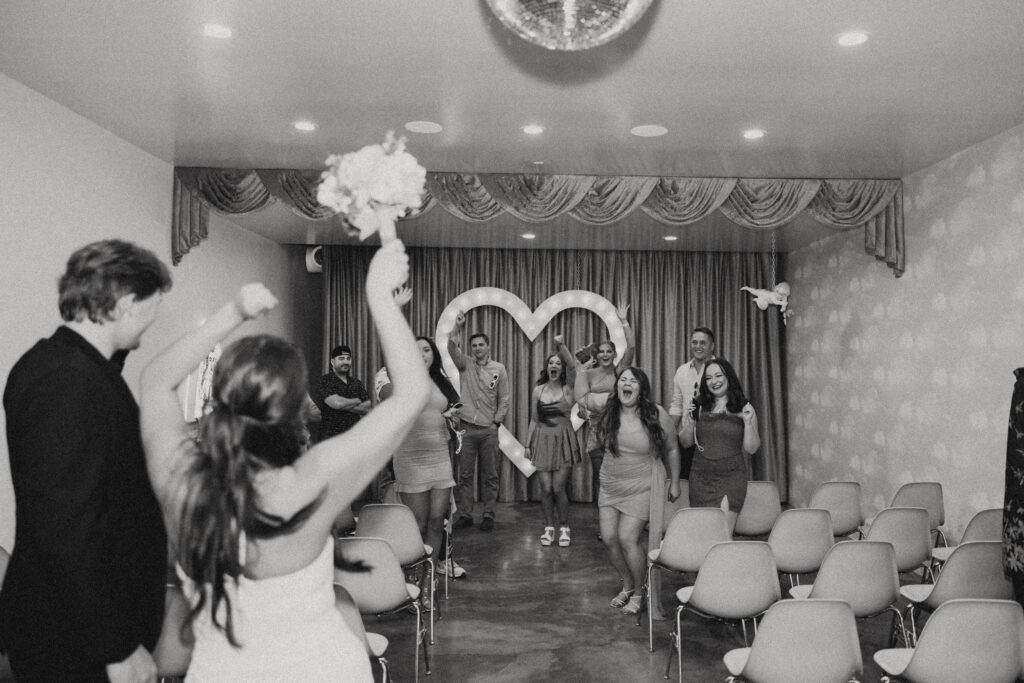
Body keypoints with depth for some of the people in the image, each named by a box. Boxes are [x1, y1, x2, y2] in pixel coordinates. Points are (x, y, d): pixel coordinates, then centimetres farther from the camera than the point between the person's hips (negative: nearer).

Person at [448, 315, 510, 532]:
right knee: (464, 474, 4)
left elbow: (505, 399, 5)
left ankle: (488, 516, 12)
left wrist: (497, 421, -1)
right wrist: (457, 326, -25)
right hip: (466, 428, 1)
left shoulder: (498, 369, 4)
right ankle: (464, 514, 12)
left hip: (488, 429, 0)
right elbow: (452, 348, -12)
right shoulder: (465, 364, 6)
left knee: (490, 475, 4)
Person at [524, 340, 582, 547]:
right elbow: (533, 420, 9)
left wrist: (562, 347, -31)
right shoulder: (538, 390, 5)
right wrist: (527, 444, 6)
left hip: (563, 440, -2)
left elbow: (572, 367, -20)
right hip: (543, 439, 2)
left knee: (558, 488, -4)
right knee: (546, 488, 0)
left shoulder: (567, 388, 0)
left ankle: (564, 528, 14)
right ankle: (549, 527, 16)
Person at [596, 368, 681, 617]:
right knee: (609, 538, 1)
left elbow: (671, 449, 1)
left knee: (627, 539, -10)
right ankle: (627, 585, 27)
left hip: (642, 488, -4)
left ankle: (639, 593, 13)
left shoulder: (656, 415, -10)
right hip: (610, 485, 4)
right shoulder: (609, 413, -4)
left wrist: (675, 482, 5)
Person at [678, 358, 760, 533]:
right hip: (700, 478, 2)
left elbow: (751, 448, 0)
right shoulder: (699, 407, 6)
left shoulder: (743, 408, 1)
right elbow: (685, 442, 10)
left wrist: (748, 422, -14)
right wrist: (689, 425, -8)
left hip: (731, 479, -2)